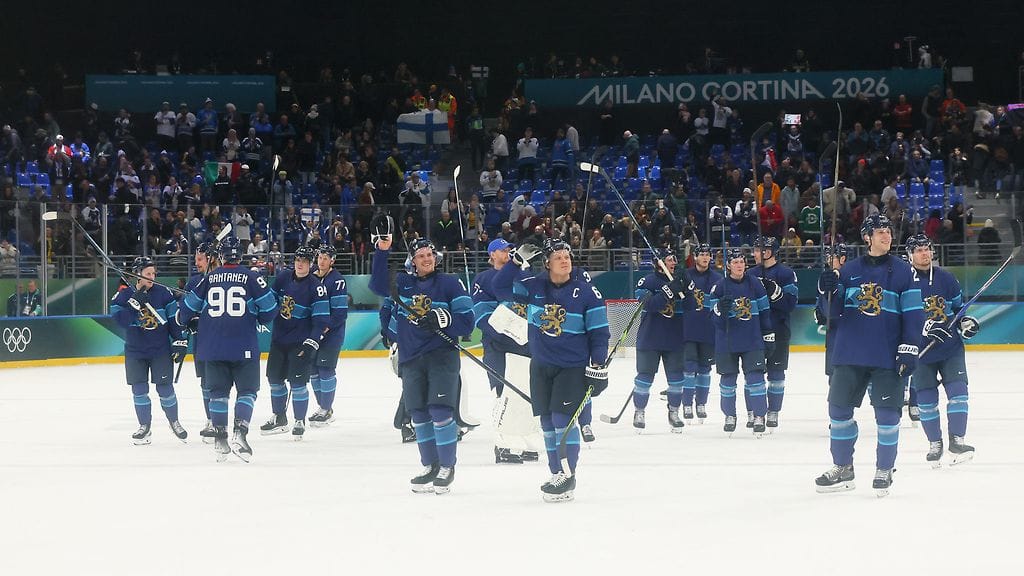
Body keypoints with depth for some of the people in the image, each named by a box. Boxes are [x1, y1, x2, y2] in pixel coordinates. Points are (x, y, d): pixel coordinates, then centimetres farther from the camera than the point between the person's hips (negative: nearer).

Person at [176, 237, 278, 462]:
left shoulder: (209, 279, 4)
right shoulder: (251, 278, -3)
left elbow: (189, 306, 11)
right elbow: (269, 307, -3)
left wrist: (182, 319, 33)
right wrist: (260, 319, 19)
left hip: (212, 348, 2)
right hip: (243, 347, -2)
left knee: (218, 391, 12)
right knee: (247, 390, 5)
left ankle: (220, 439, 10)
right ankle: (239, 434, -12)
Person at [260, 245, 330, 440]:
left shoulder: (316, 287, -14)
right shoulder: (283, 277, 1)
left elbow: (321, 319, -17)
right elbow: (271, 300, 16)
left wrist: (312, 343, -23)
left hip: (300, 341, -6)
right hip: (279, 337, 6)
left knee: (297, 382, -8)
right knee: (275, 378, 12)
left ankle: (300, 422, 6)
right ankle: (279, 418, 27)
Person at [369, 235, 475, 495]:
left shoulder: (450, 283, -1)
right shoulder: (404, 283, 11)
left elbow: (466, 322, -3)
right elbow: (378, 286, -5)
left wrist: (442, 319, -21)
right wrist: (382, 251, -11)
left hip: (442, 354, -4)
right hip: (411, 359, 4)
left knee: (440, 410, -12)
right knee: (419, 415, 7)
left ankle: (447, 468, -3)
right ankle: (430, 467, 18)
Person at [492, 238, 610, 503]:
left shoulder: (586, 292, -9)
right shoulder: (533, 287, 1)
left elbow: (599, 332, -6)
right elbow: (500, 287, 3)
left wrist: (598, 366, -10)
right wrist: (517, 260, -9)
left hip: (573, 368, -5)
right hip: (541, 366, 5)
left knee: (563, 418, -13)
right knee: (548, 422, 8)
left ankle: (568, 476, -6)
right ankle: (557, 474, 18)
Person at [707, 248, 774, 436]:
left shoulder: (754, 283, 1)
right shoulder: (720, 286, -4)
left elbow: (764, 312, 7)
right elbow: (714, 316, -6)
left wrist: (769, 337, 6)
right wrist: (720, 308, -29)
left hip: (752, 340, 0)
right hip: (727, 341, 0)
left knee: (755, 377, -6)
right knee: (728, 378, 8)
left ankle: (759, 416, 0)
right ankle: (730, 415, 22)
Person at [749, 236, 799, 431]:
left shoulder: (786, 274, -6)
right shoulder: (751, 274, 10)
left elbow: (790, 304, -14)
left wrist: (774, 291, -27)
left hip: (778, 332, -4)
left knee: (776, 373, 2)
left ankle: (773, 413, 9)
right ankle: (753, 411, 11)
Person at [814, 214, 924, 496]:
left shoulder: (902, 272, 0)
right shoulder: (849, 270, 7)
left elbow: (913, 314, -2)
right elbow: (833, 312, 8)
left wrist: (909, 350, -9)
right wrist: (827, 291, -11)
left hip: (887, 357, -3)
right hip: (849, 354, 3)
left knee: (887, 414, -1)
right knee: (839, 408, 6)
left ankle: (884, 471, 13)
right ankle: (842, 468, 19)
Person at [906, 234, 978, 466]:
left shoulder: (946, 278, 5)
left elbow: (958, 306, 17)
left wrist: (966, 322, -2)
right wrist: (922, 327, -21)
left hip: (951, 346, 2)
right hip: (921, 349, -2)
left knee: (957, 390, -9)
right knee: (926, 398, 3)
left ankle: (956, 440, -6)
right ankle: (935, 444, 16)